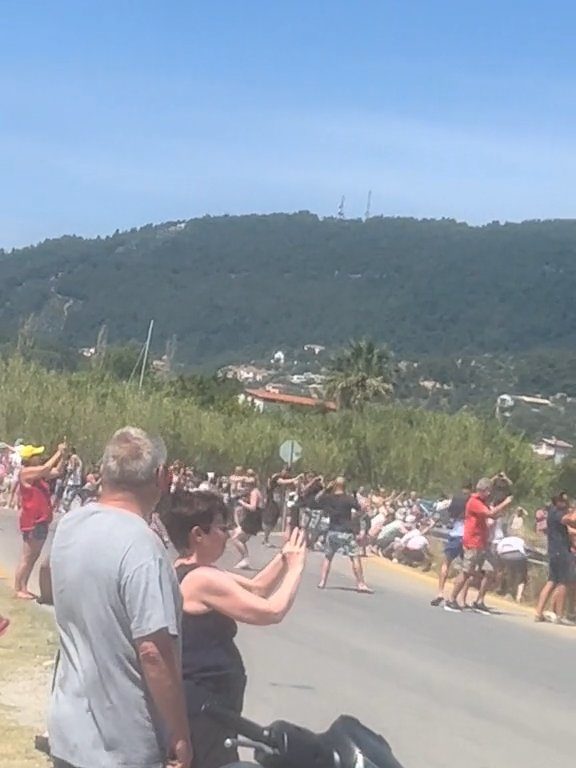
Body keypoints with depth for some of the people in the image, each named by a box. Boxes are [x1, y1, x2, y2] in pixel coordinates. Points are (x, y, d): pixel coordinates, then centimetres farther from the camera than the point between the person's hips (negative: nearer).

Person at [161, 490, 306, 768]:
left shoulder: (187, 573, 9)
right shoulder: (202, 579, -23)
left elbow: (255, 589, 15)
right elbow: (272, 611, -22)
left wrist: (285, 557, 2)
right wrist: (295, 568, -9)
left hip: (200, 700, 11)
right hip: (203, 706, -11)